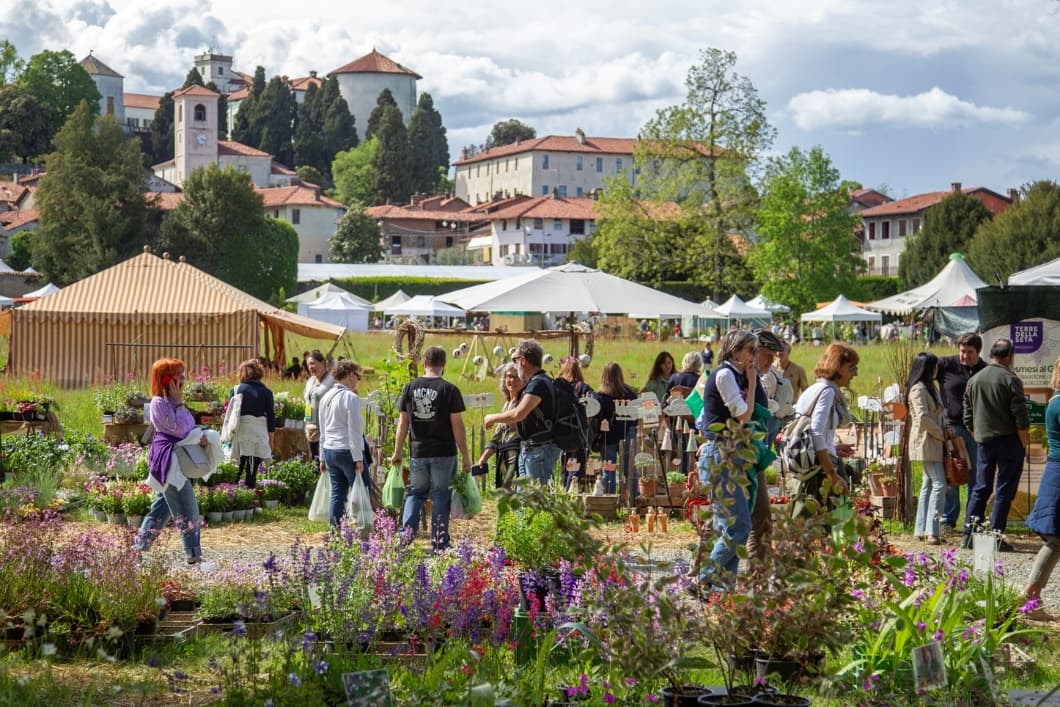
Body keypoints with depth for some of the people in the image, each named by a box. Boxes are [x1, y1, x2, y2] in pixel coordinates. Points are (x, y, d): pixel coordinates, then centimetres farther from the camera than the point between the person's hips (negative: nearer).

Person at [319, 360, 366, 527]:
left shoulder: (325, 398, 14)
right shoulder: (350, 397, -10)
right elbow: (354, 431, -14)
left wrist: (322, 458, 23)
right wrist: (358, 459, -13)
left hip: (329, 450, 8)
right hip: (347, 451, -8)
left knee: (337, 494, 8)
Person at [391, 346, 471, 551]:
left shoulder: (410, 387, 2)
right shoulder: (449, 390, -8)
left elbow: (403, 422, 5)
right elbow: (457, 425, -9)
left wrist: (397, 452, 14)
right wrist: (465, 456, -2)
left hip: (417, 453, 3)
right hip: (444, 454, -3)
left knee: (416, 493, 17)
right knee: (440, 496, 6)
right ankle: (439, 544, 8)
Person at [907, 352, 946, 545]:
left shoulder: (929, 387, 18)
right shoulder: (918, 389, -13)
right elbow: (923, 418, -20)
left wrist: (942, 433, 7)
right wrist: (942, 434, -11)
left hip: (933, 442, 10)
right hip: (926, 441, -10)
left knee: (929, 484, 10)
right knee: (939, 484, -14)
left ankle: (921, 530, 13)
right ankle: (932, 531, -17)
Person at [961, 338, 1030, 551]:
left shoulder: (974, 380, 8)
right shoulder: (1010, 379, -10)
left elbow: (968, 417, 13)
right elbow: (1020, 415, -14)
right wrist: (1024, 441, -4)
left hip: (984, 441, 5)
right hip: (1008, 440, -5)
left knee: (981, 488, 12)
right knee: (1004, 491, 0)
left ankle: (968, 534, 9)